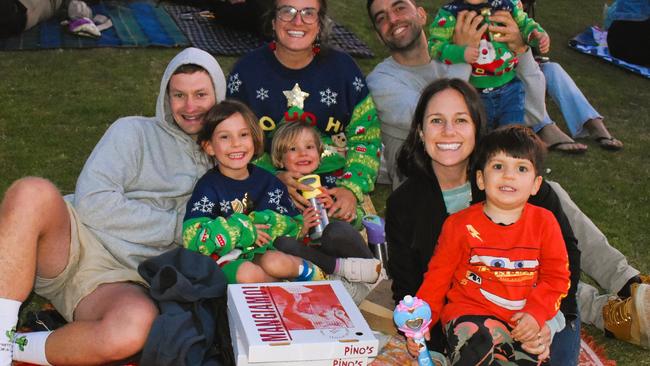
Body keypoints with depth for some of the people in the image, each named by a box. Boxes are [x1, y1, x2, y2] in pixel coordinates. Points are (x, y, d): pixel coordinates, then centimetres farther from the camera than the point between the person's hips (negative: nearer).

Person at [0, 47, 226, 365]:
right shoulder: (134, 131, 10)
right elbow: (93, 201, -4)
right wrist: (176, 227, -3)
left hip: (126, 277, 1)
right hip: (79, 243, -1)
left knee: (136, 325, -38)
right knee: (34, 192, -35)